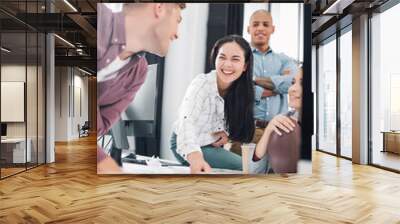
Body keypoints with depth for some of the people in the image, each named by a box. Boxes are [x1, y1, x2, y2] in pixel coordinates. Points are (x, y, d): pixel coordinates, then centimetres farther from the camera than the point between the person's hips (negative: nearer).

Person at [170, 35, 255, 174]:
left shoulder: (242, 88, -11)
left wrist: (227, 132, -17)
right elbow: (187, 122, -44)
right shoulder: (202, 83, -28)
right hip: (186, 146, -6)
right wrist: (195, 157, -62)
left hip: (212, 145, 6)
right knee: (245, 167, -16)